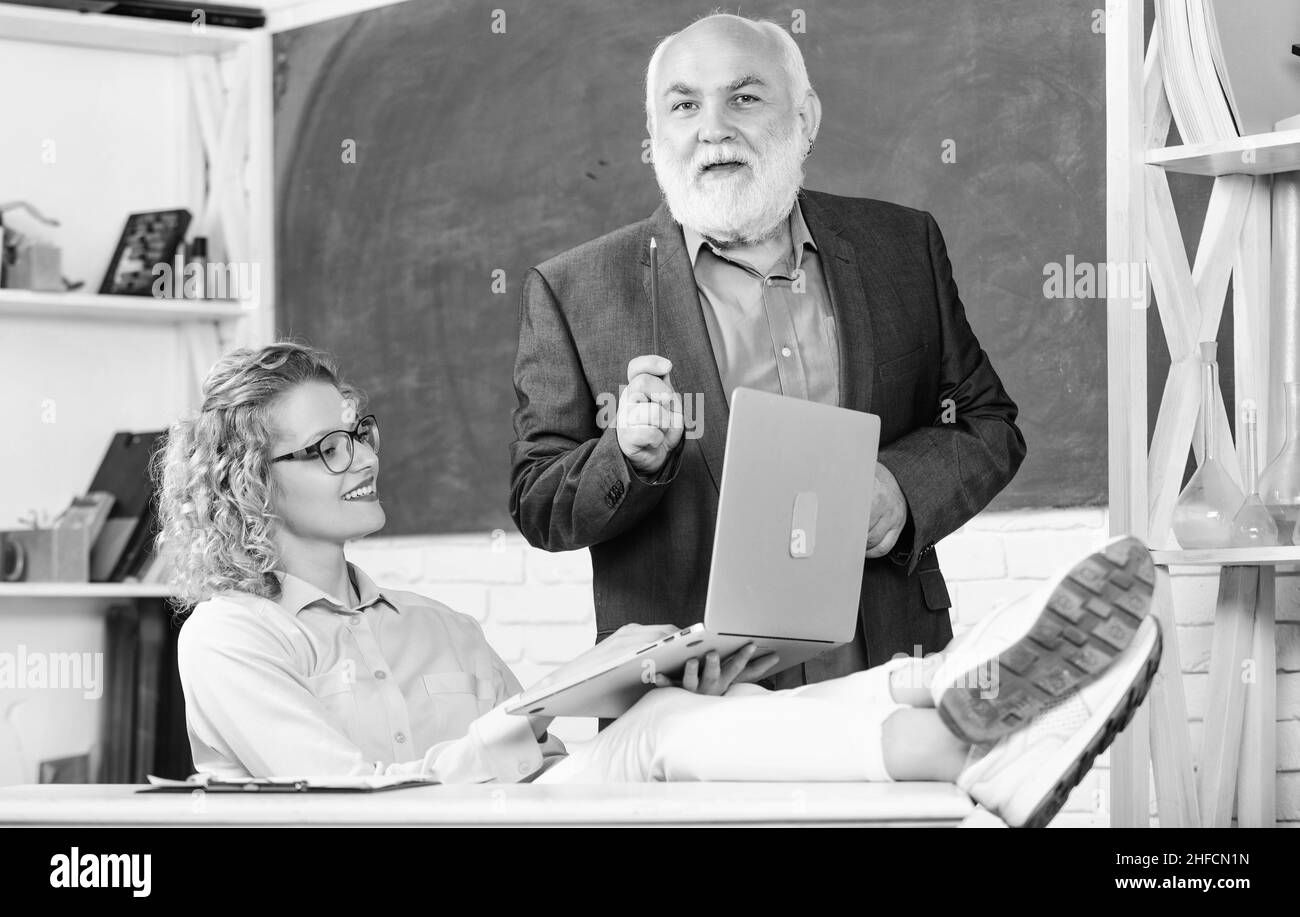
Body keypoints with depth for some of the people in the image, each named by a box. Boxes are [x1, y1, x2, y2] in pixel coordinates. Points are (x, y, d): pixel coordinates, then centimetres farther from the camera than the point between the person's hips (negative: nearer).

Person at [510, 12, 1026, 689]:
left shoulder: (903, 246, 12)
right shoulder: (570, 293, 4)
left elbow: (988, 424, 17)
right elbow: (537, 509, 4)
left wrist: (903, 487, -3)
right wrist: (628, 458, -17)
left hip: (886, 668, 2)